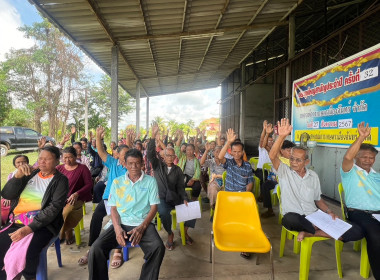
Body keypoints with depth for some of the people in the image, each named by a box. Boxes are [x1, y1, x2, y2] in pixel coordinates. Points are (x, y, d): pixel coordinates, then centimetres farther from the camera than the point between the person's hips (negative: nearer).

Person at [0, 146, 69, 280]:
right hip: (16, 223, 5)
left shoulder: (60, 180, -1)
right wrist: (18, 175, -10)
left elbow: (54, 208, -12)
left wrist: (28, 229, -21)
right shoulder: (30, 174, 14)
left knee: (22, 255, -28)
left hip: (43, 225, -4)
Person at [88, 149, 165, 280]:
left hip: (143, 224, -1)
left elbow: (153, 207, 2)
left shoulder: (150, 181, 5)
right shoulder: (117, 182, 11)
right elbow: (113, 208, 9)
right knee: (96, 249, -22)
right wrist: (117, 228, -10)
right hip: (121, 223, 2)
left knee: (158, 248, -29)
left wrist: (142, 227, -13)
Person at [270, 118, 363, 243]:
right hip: (295, 218, -4)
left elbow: (318, 199, 21)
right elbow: (273, 156, -20)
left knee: (356, 232, -15)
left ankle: (308, 233, -14)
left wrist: (329, 212, 2)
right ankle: (325, 231, -15)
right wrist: (282, 136, -32)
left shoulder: (313, 176, 12)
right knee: (289, 218, -43)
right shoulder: (284, 171, -1)